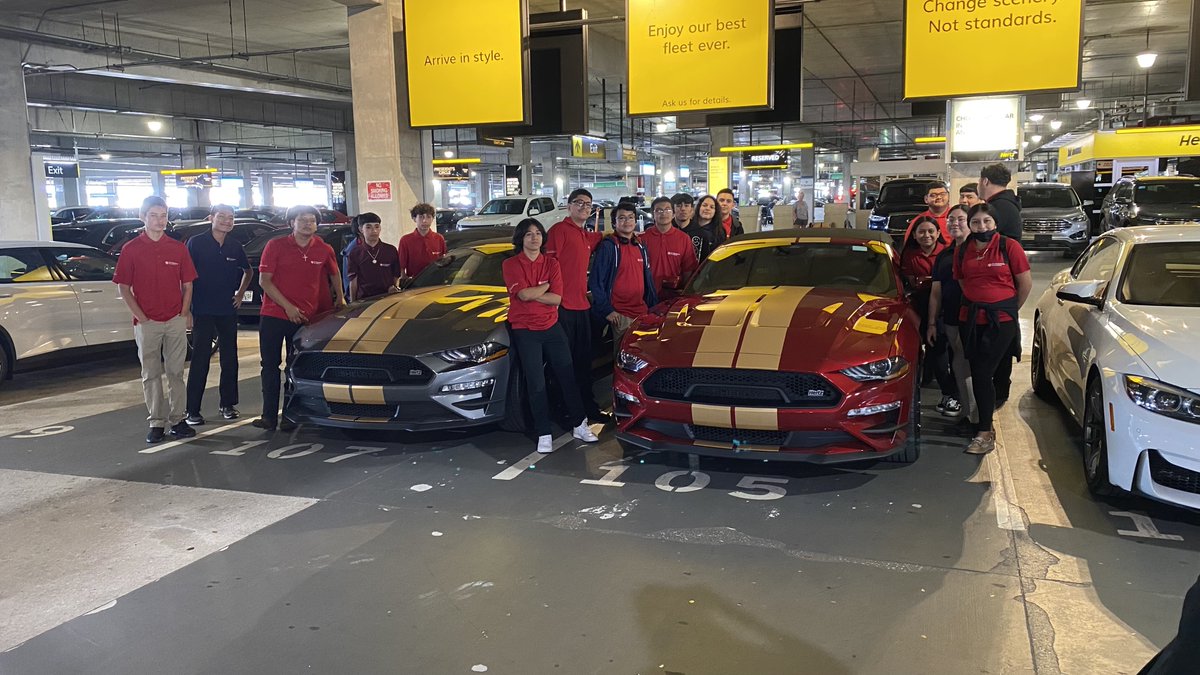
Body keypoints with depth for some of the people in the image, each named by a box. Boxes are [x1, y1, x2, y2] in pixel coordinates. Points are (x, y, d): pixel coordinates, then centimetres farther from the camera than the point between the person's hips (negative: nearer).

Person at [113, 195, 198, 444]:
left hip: (176, 321, 2)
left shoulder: (178, 248, 6)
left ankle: (177, 420, 12)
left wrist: (184, 314, 1)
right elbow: (123, 288, 1)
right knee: (151, 375, 4)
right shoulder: (131, 249, 1)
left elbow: (187, 285, 10)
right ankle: (156, 423, 11)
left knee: (176, 372, 6)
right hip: (146, 323, -1)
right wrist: (140, 317, -7)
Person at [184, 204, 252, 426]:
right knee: (200, 360, -4)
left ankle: (227, 404, 20)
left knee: (229, 358, 9)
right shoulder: (196, 243, -5)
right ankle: (192, 410, 1)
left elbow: (248, 271, 25)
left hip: (228, 311, 4)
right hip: (202, 312, -4)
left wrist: (241, 292, 10)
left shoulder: (235, 246, 8)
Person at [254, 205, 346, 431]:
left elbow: (334, 274, 23)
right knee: (270, 365, 2)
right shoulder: (276, 246, -3)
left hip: (304, 317, 1)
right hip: (273, 315, -1)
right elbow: (264, 280, -5)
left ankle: (290, 416, 11)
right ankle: (269, 416, 7)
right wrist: (288, 307, -12)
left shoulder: (324, 250, 3)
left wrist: (340, 298, 20)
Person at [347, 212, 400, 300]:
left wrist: (394, 287, -7)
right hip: (364, 299, -1)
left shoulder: (391, 250, 4)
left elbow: (396, 275, 12)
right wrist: (353, 303, 1)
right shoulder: (355, 253, 3)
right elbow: (353, 281, 4)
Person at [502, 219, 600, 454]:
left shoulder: (551, 264, 5)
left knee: (567, 376, 7)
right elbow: (524, 294, -18)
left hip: (552, 327, 3)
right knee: (536, 384, -2)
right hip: (525, 331, -3)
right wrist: (547, 285, -6)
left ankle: (580, 425, 19)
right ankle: (544, 435, 6)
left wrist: (531, 294, -15)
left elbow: (557, 298, -6)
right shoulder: (511, 265, -3)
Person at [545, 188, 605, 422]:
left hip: (582, 306, 8)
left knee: (584, 360, 13)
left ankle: (589, 407, 22)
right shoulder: (559, 230, -7)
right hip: (563, 306, -8)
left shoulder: (587, 236, 18)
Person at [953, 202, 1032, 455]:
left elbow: (1025, 283, -1)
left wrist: (1010, 310, 7)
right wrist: (975, 304, 14)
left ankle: (985, 432, -3)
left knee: (983, 374, -10)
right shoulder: (962, 251, 8)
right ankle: (985, 424, 21)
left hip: (1001, 321, -5)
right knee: (978, 374, 8)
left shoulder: (1009, 247, -5)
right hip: (970, 320, 5)